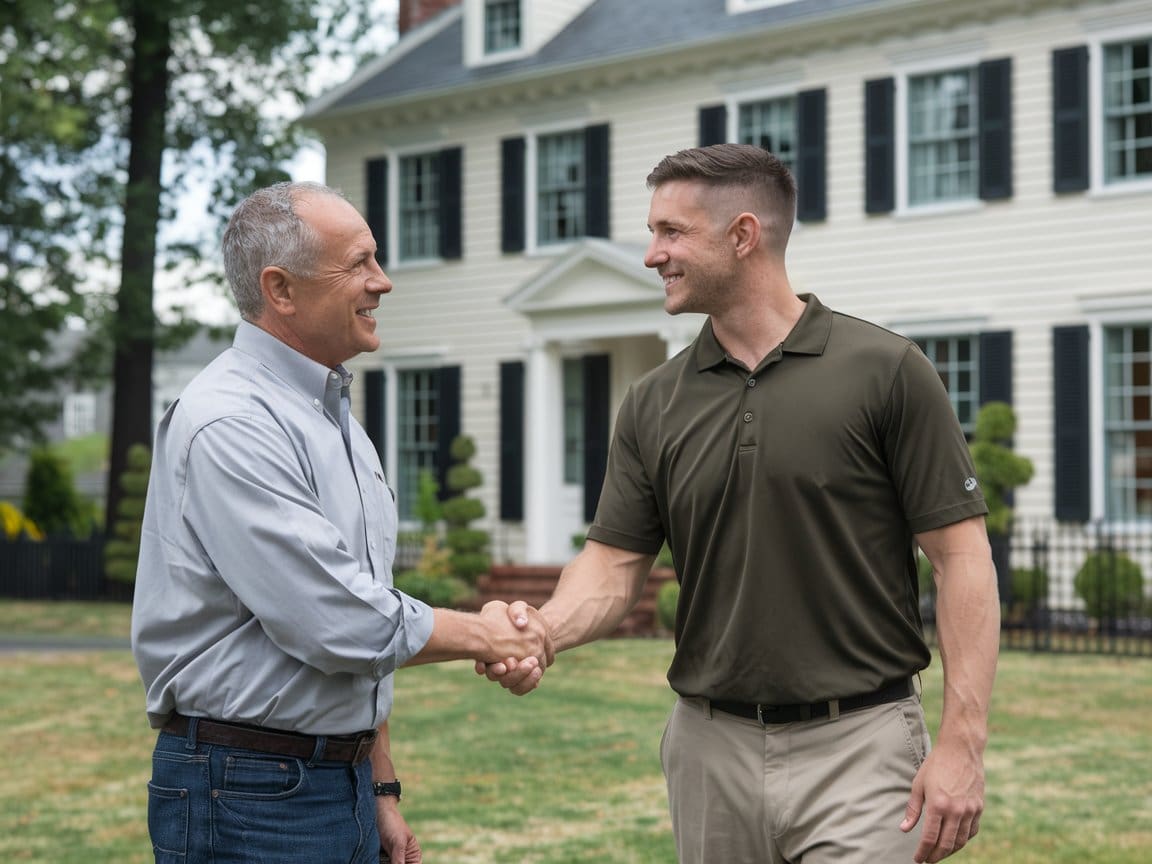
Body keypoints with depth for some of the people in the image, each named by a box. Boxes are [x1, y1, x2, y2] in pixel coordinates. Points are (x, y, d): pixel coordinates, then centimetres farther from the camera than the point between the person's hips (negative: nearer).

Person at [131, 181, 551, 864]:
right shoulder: (230, 424, -18)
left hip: (342, 781, 9)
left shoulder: (337, 417, 14)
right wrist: (484, 635, -8)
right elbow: (339, 624, -22)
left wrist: (382, 790, 16)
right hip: (251, 803, -8)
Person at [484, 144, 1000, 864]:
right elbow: (615, 562, 5)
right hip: (711, 749, 5)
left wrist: (963, 743, -14)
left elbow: (961, 555, -8)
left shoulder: (885, 372, -6)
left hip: (855, 748, -4)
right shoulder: (655, 404, 7)